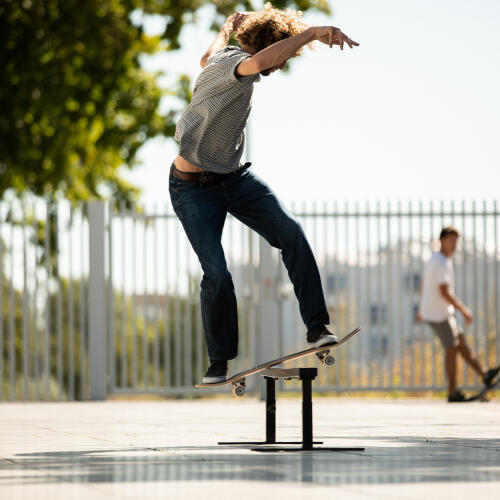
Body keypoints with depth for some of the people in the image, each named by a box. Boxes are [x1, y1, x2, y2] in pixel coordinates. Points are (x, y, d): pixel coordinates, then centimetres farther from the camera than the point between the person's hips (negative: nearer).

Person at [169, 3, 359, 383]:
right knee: (217, 273, -16)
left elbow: (207, 59, 33)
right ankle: (219, 361, 4)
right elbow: (260, 61, -48)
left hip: (235, 177, 8)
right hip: (195, 188, -8)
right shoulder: (233, 65, -22)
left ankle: (317, 326, -17)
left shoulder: (222, 58, 5)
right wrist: (313, 32, -47)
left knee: (291, 232, -15)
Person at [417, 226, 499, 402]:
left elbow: (423, 284, 23)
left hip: (429, 310, 10)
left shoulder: (433, 259, 11)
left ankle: (484, 374, 16)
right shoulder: (442, 263, -21)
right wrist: (464, 310, -21)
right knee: (451, 349, -1)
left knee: (461, 342, 13)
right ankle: (453, 393, 4)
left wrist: (422, 308, 31)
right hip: (439, 314, -10)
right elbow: (445, 293, -27)